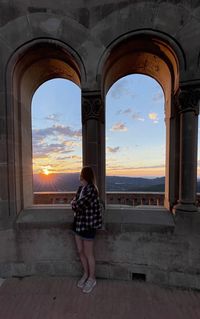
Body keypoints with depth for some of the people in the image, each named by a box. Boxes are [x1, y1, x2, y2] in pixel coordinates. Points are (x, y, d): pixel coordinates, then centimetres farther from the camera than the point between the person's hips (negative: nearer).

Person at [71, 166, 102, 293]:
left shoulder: (91, 190, -24)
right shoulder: (80, 188, 3)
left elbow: (78, 205, -25)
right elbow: (74, 202, 8)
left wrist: (74, 203, -5)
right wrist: (76, 203, -13)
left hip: (88, 225, -8)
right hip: (78, 223, 8)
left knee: (89, 254, 12)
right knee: (80, 251, 21)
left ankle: (92, 279, 37)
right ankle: (86, 274, 45)